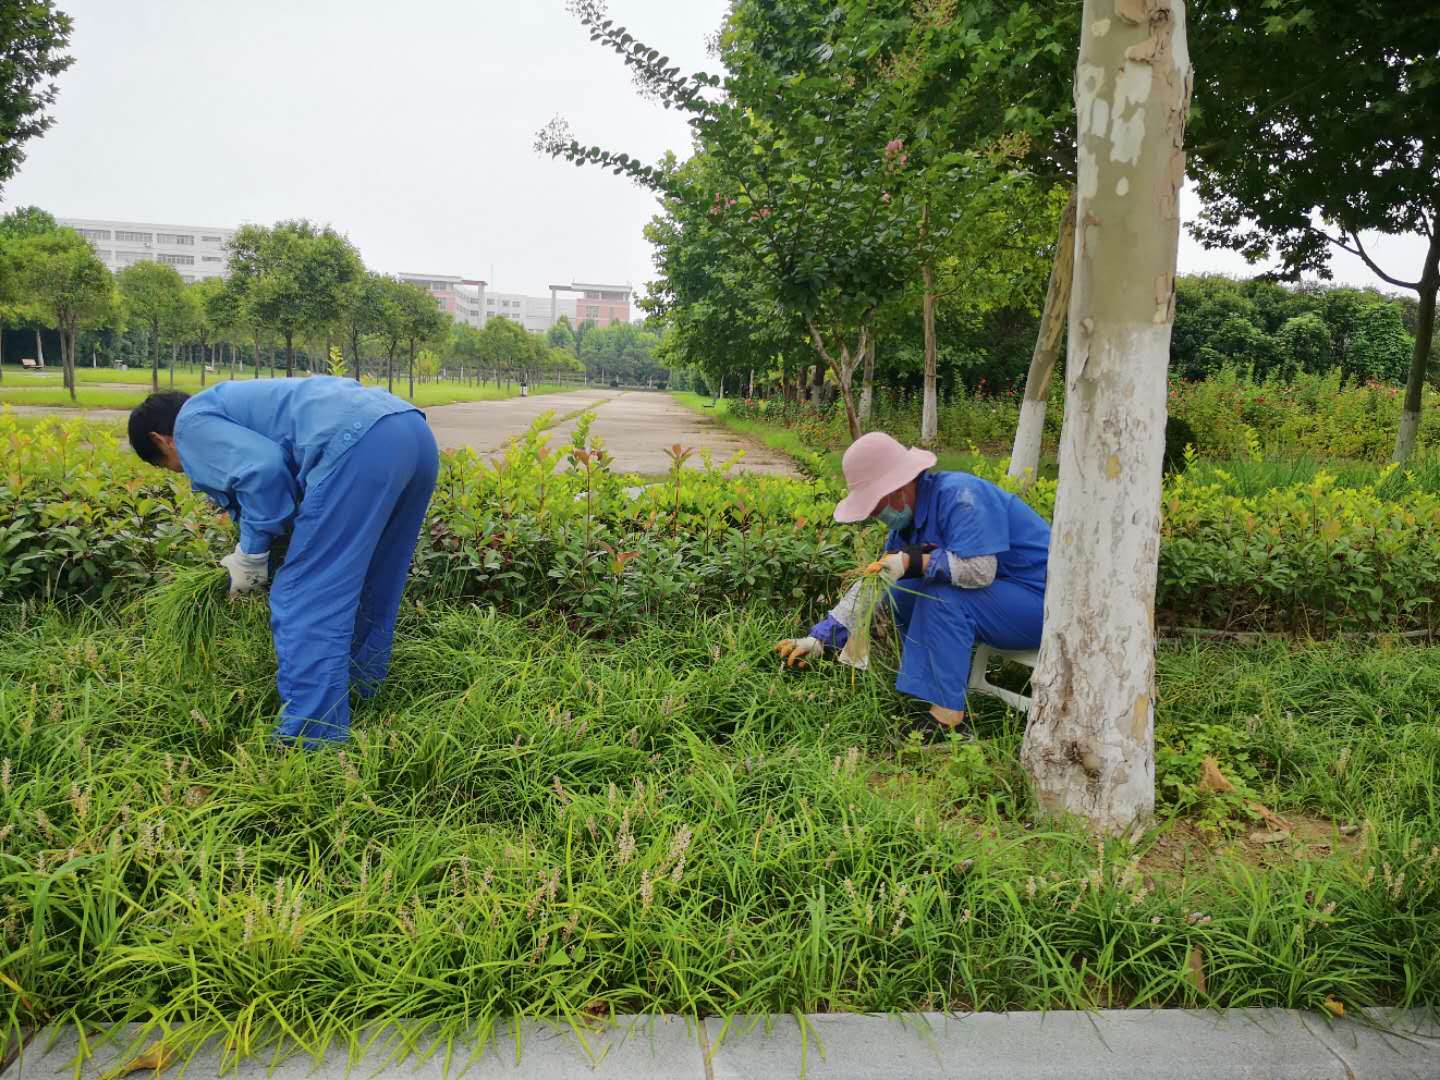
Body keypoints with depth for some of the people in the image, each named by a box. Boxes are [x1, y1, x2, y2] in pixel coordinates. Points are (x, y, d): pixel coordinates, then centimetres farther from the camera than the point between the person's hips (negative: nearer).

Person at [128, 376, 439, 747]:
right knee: (368, 590, 23)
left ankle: (309, 749, -5)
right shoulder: (241, 403, 38)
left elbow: (262, 468, -8)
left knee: (306, 603, -5)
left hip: (359, 443, -10)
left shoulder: (192, 422, 12)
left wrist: (250, 555, 4)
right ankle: (358, 698, 38)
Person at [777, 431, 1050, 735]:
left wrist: (914, 562, -30)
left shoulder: (959, 495, -24)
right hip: (997, 595, 10)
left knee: (942, 598, -29)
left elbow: (980, 569, -34)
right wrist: (820, 637, 0)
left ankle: (946, 717, -23)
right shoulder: (908, 520, 4)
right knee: (899, 594, 5)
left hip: (1038, 602, -9)